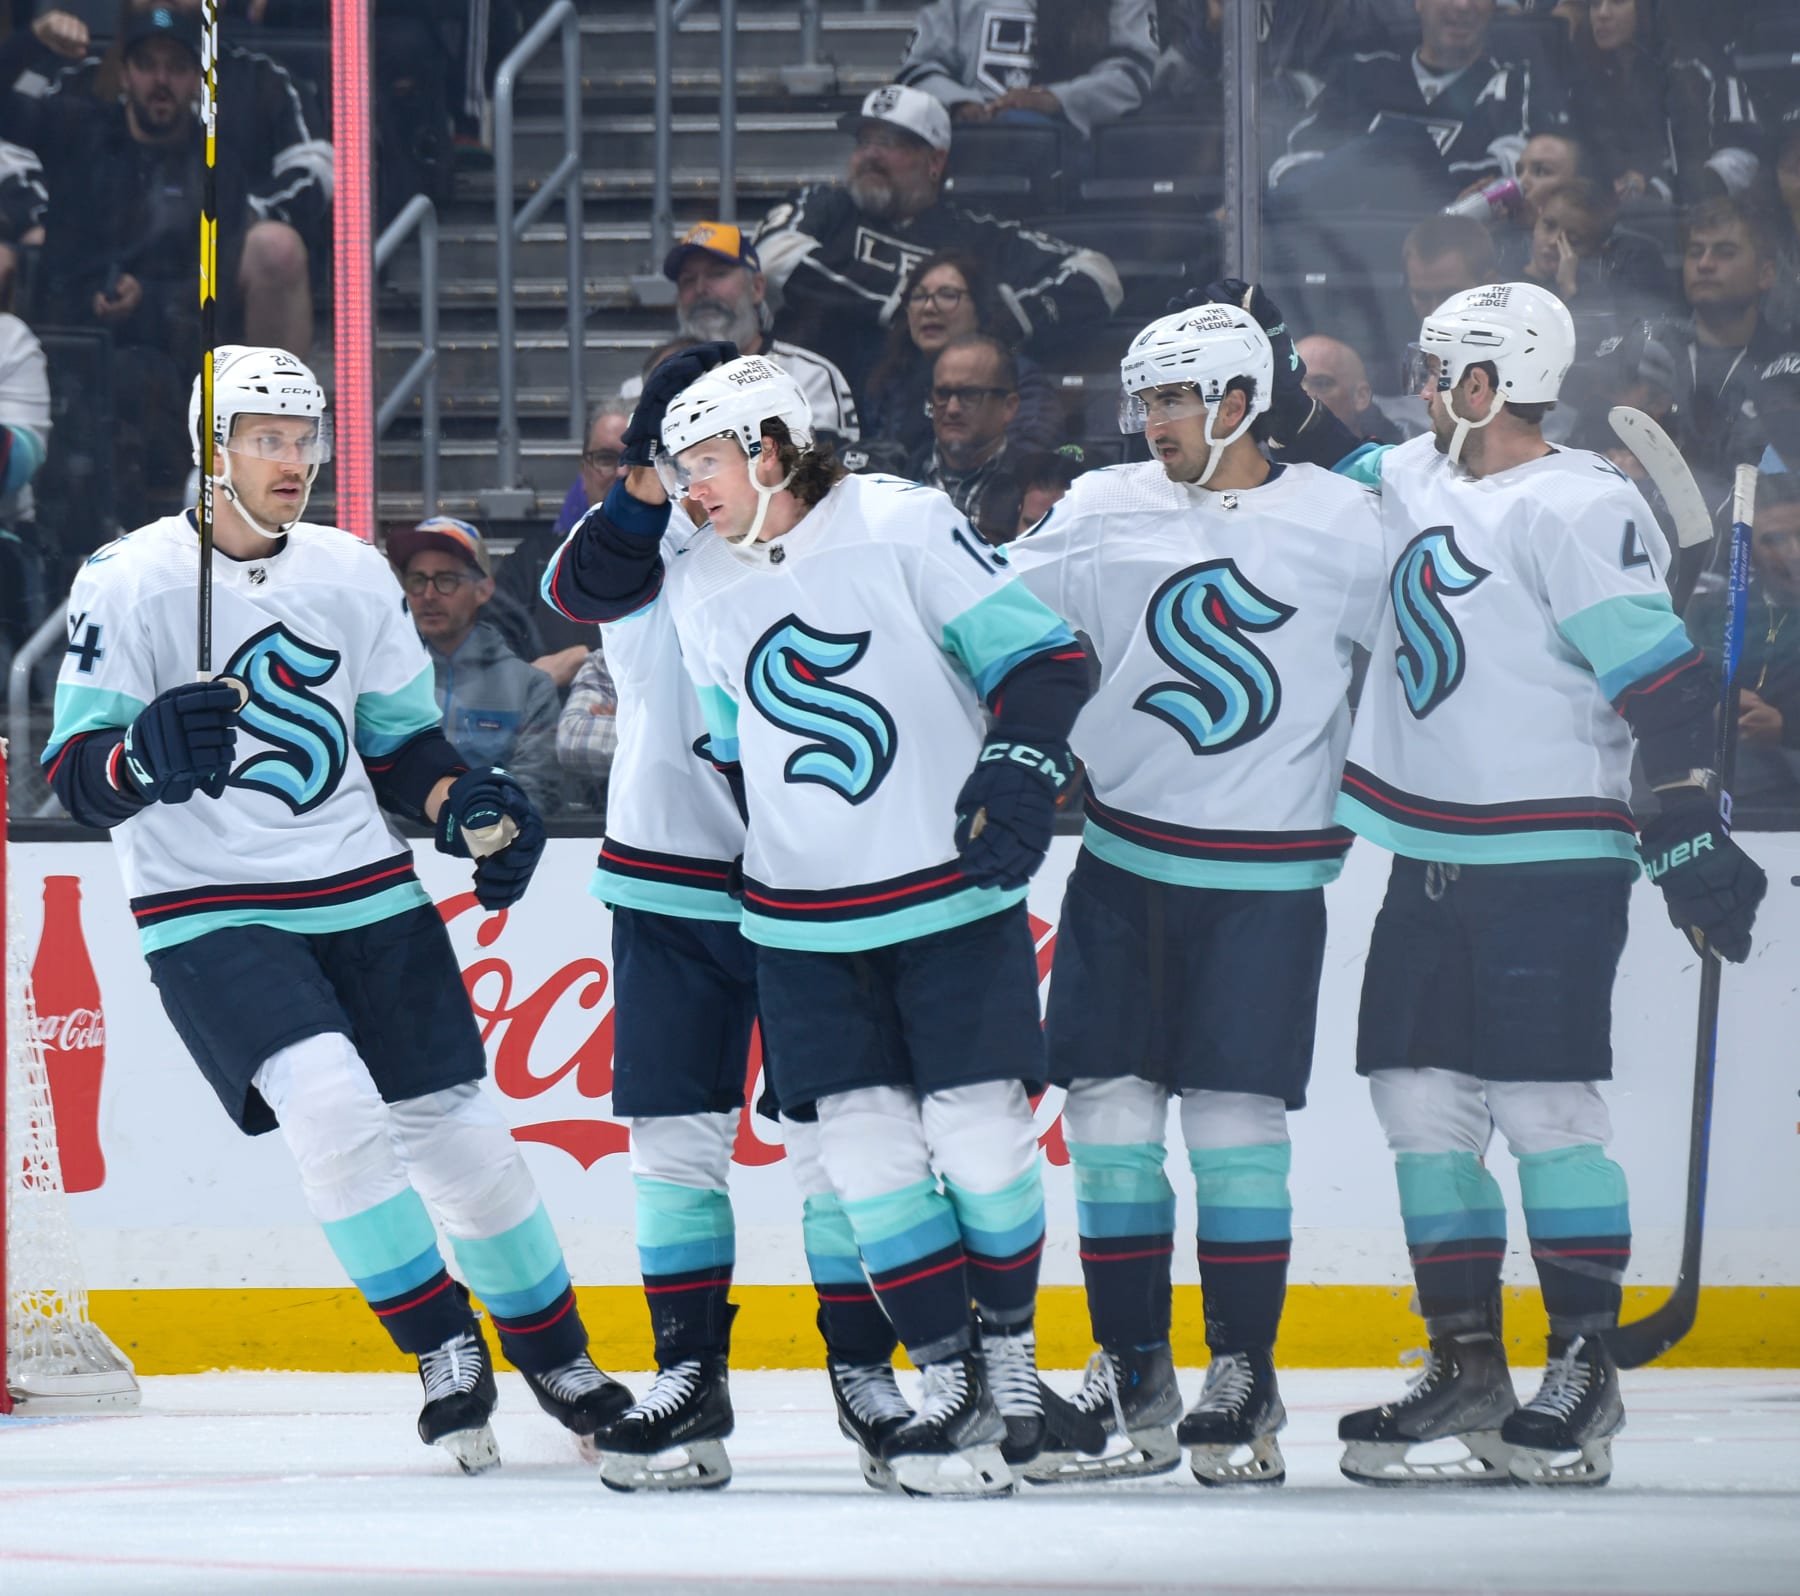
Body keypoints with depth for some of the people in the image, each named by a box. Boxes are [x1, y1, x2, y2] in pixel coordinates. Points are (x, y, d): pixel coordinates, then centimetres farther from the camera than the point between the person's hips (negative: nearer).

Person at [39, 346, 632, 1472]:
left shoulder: (353, 573, 6)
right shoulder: (132, 580, -10)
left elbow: (402, 741, 16)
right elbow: (77, 772, -14)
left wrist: (469, 805, -3)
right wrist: (150, 756, -35)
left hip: (366, 899, 5)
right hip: (211, 915, -5)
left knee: (457, 1127, 5)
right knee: (329, 1098, -25)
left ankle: (557, 1356, 23)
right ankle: (441, 1347, -10)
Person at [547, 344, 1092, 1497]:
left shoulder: (903, 526, -9)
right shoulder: (696, 588, 4)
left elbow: (1041, 653, -9)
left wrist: (1019, 770, -17)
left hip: (953, 892, -4)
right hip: (806, 924, 4)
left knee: (976, 1129, -5)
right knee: (867, 1144, -5)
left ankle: (1011, 1364, 12)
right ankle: (953, 1390, 1)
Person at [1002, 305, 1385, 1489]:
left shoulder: (1341, 522, -1)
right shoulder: (1103, 513, 5)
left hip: (1268, 876, -3)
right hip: (1123, 862, 3)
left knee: (1236, 1116, -6)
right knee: (1110, 1104, 0)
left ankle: (1244, 1382, 4)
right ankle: (1132, 1383, 9)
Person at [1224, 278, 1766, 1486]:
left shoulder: (1578, 509, -13)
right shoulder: (1416, 479, 12)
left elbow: (1661, 679, -17)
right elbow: (1335, 466, 34)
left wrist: (1689, 826, -22)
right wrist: (1272, 378, 21)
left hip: (1550, 863, -9)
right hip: (1431, 863, 9)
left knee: (1543, 1102, -9)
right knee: (1423, 1101, 6)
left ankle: (1585, 1377, -3)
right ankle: (1469, 1376, 11)